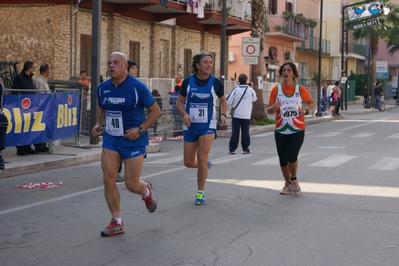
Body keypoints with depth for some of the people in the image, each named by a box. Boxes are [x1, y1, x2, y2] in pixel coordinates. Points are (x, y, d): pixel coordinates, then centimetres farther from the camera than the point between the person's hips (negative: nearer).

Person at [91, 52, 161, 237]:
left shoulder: (137, 87, -13)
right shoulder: (102, 88, 1)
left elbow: (155, 111, -6)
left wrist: (140, 129, -17)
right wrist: (98, 124, 0)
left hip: (133, 141, -4)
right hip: (110, 139, 4)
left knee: (131, 185, -1)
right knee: (108, 180, -5)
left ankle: (146, 191, 37)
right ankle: (117, 222, 10)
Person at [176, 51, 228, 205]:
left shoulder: (216, 83, -5)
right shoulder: (188, 82, -4)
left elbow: (223, 101, 11)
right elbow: (179, 102, 4)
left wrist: (223, 115, -7)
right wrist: (184, 114, -16)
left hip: (207, 125, -2)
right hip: (190, 126, 2)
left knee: (201, 158, -12)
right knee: (189, 162, 5)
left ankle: (200, 193, 5)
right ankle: (205, 165, 41)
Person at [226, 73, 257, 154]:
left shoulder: (235, 89, -7)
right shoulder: (250, 90, -3)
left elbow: (228, 101, -8)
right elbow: (254, 99, 16)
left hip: (236, 114, -1)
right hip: (247, 115, 1)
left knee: (235, 132, 3)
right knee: (245, 132, 7)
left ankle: (232, 148, 3)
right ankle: (245, 149, 9)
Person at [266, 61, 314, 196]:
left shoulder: (300, 89, -2)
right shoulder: (276, 89, -1)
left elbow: (311, 102, 12)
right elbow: (269, 110, 1)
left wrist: (306, 110, -9)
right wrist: (274, 107, -22)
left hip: (297, 130, -2)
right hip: (281, 130, 2)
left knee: (292, 156, -15)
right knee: (283, 159, 6)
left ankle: (294, 180, 13)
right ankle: (288, 183, 31)